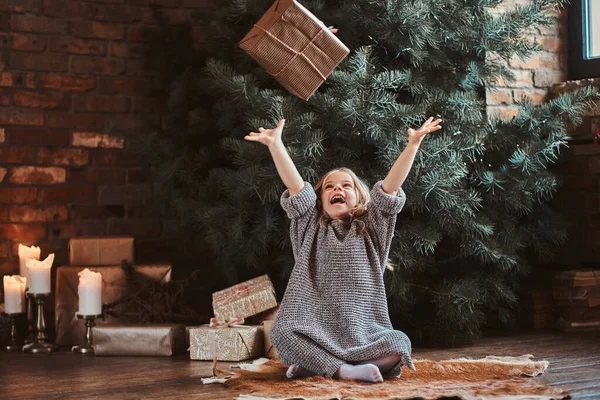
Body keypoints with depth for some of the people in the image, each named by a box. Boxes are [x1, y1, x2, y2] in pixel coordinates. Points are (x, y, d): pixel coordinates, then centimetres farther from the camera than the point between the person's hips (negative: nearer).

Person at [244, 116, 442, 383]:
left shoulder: (369, 229, 13)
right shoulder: (312, 228, 13)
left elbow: (391, 186, 1)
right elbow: (295, 186, 0)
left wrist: (413, 144, -11)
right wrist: (275, 144, -13)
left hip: (363, 333, 1)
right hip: (316, 333, -1)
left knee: (399, 347, -28)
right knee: (283, 333, -31)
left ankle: (314, 366, -20)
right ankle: (345, 370, -29)